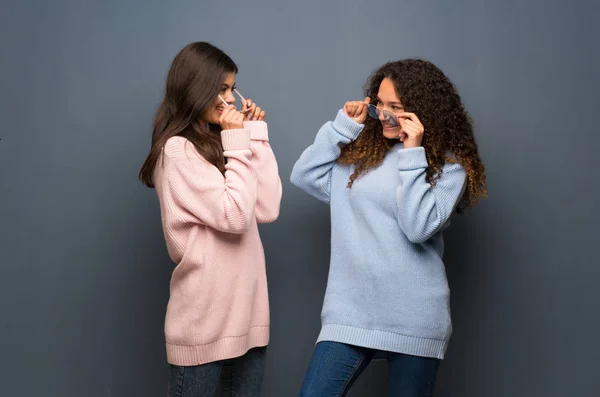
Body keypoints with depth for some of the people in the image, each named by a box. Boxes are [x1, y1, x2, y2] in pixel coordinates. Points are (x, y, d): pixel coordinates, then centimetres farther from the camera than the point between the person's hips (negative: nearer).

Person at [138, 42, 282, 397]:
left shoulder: (219, 143, 11)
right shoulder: (177, 151, -10)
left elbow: (268, 209, 3)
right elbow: (234, 216, -17)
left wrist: (257, 135, 3)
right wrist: (239, 142, -10)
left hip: (247, 314, 7)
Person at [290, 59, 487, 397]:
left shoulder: (449, 165, -3)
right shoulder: (362, 150, 9)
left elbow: (419, 227, -16)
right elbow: (304, 177, 7)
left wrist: (412, 154, -15)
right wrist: (343, 126, 3)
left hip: (412, 317, -3)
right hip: (351, 310, 3)